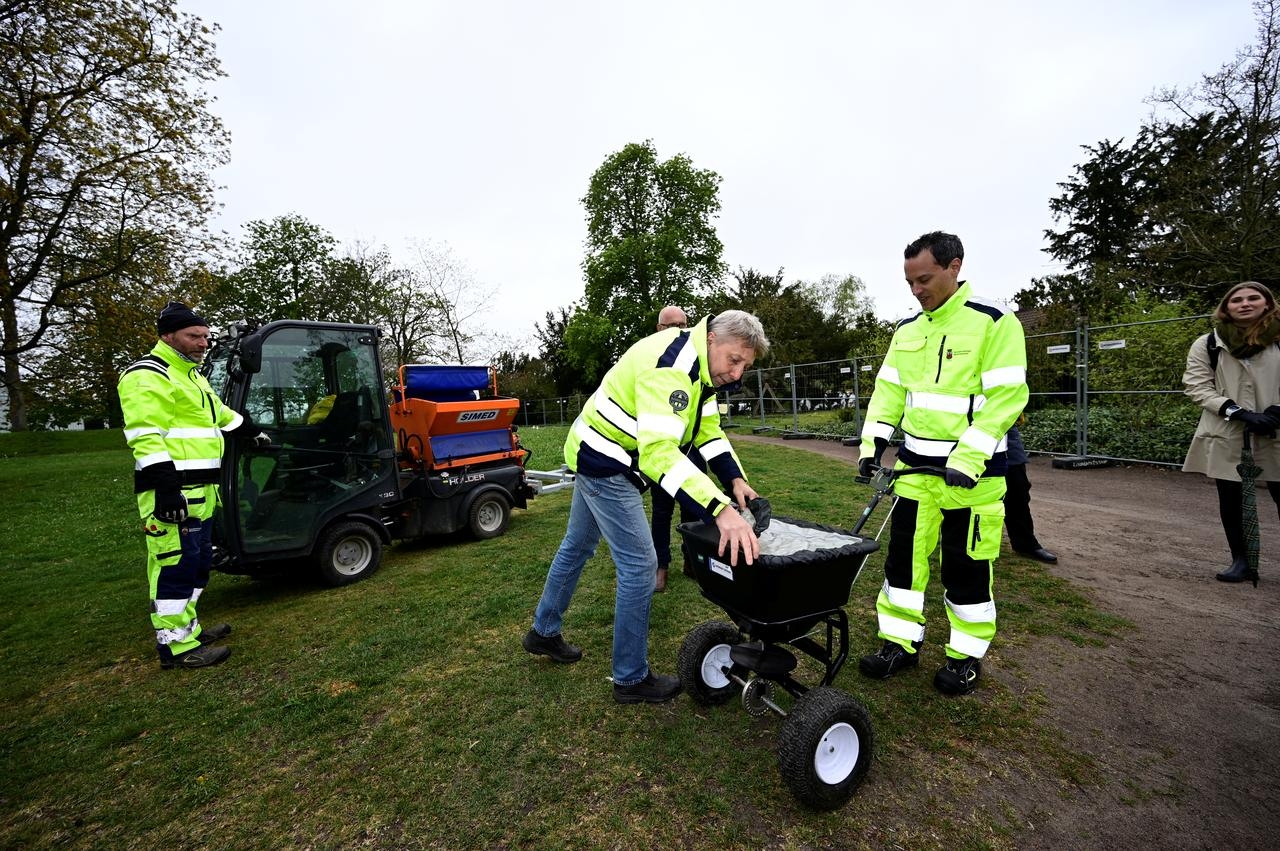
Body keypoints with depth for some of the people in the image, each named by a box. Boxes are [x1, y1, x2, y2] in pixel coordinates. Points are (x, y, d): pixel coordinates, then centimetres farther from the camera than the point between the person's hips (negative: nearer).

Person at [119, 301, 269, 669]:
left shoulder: (190, 375, 21)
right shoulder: (147, 377, -11)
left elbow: (219, 413, 36)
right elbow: (146, 438, -20)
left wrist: (253, 432, 45)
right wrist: (166, 489, -26)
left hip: (199, 490, 10)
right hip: (173, 491, -10)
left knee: (198, 561, 17)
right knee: (176, 564, -5)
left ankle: (188, 627, 29)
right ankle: (177, 645, 3)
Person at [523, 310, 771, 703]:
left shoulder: (700, 362, 3)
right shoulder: (671, 367, -29)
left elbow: (708, 430, 6)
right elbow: (659, 451, -41)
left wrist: (735, 478, -9)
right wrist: (720, 510, -49)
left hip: (599, 458, 11)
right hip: (605, 463, -11)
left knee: (577, 546, 22)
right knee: (639, 564, -6)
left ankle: (543, 632, 43)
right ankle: (631, 679, 12)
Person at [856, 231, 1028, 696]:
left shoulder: (994, 322, -9)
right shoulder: (907, 330, 9)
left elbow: (1006, 396, -15)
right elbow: (889, 390, 11)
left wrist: (968, 458, -23)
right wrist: (873, 441, -1)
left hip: (971, 471, -5)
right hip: (915, 466, 6)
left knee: (966, 566, 7)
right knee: (904, 556, 10)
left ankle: (966, 655, 27)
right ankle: (901, 643, 25)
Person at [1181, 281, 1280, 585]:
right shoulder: (1207, 344, 3)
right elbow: (1196, 386, -3)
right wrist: (1238, 412, -13)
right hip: (1226, 433, 0)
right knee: (1230, 497, 6)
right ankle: (1240, 561, 18)